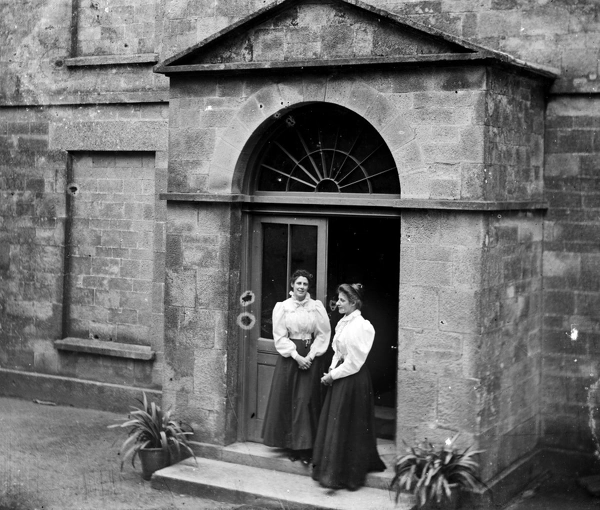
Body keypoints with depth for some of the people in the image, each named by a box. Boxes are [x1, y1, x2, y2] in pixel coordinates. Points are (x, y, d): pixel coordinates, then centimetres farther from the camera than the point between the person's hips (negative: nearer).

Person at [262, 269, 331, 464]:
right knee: (288, 400, 2)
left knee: (306, 401, -4)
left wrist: (310, 355, -10)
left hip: (311, 358, 0)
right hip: (289, 357, 0)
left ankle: (305, 447, 1)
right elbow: (280, 336, -3)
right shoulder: (282, 307, 1)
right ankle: (291, 445, 11)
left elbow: (323, 334, 1)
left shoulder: (317, 306, 2)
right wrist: (296, 356, -12)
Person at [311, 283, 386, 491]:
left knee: (346, 426, 1)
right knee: (333, 423, 13)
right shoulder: (343, 323, 9)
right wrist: (331, 370, 3)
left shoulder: (360, 326, -18)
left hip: (353, 380, -8)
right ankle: (332, 470, 25)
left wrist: (332, 375, -12)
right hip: (339, 377, 8)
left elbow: (353, 362, -18)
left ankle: (346, 475, 12)